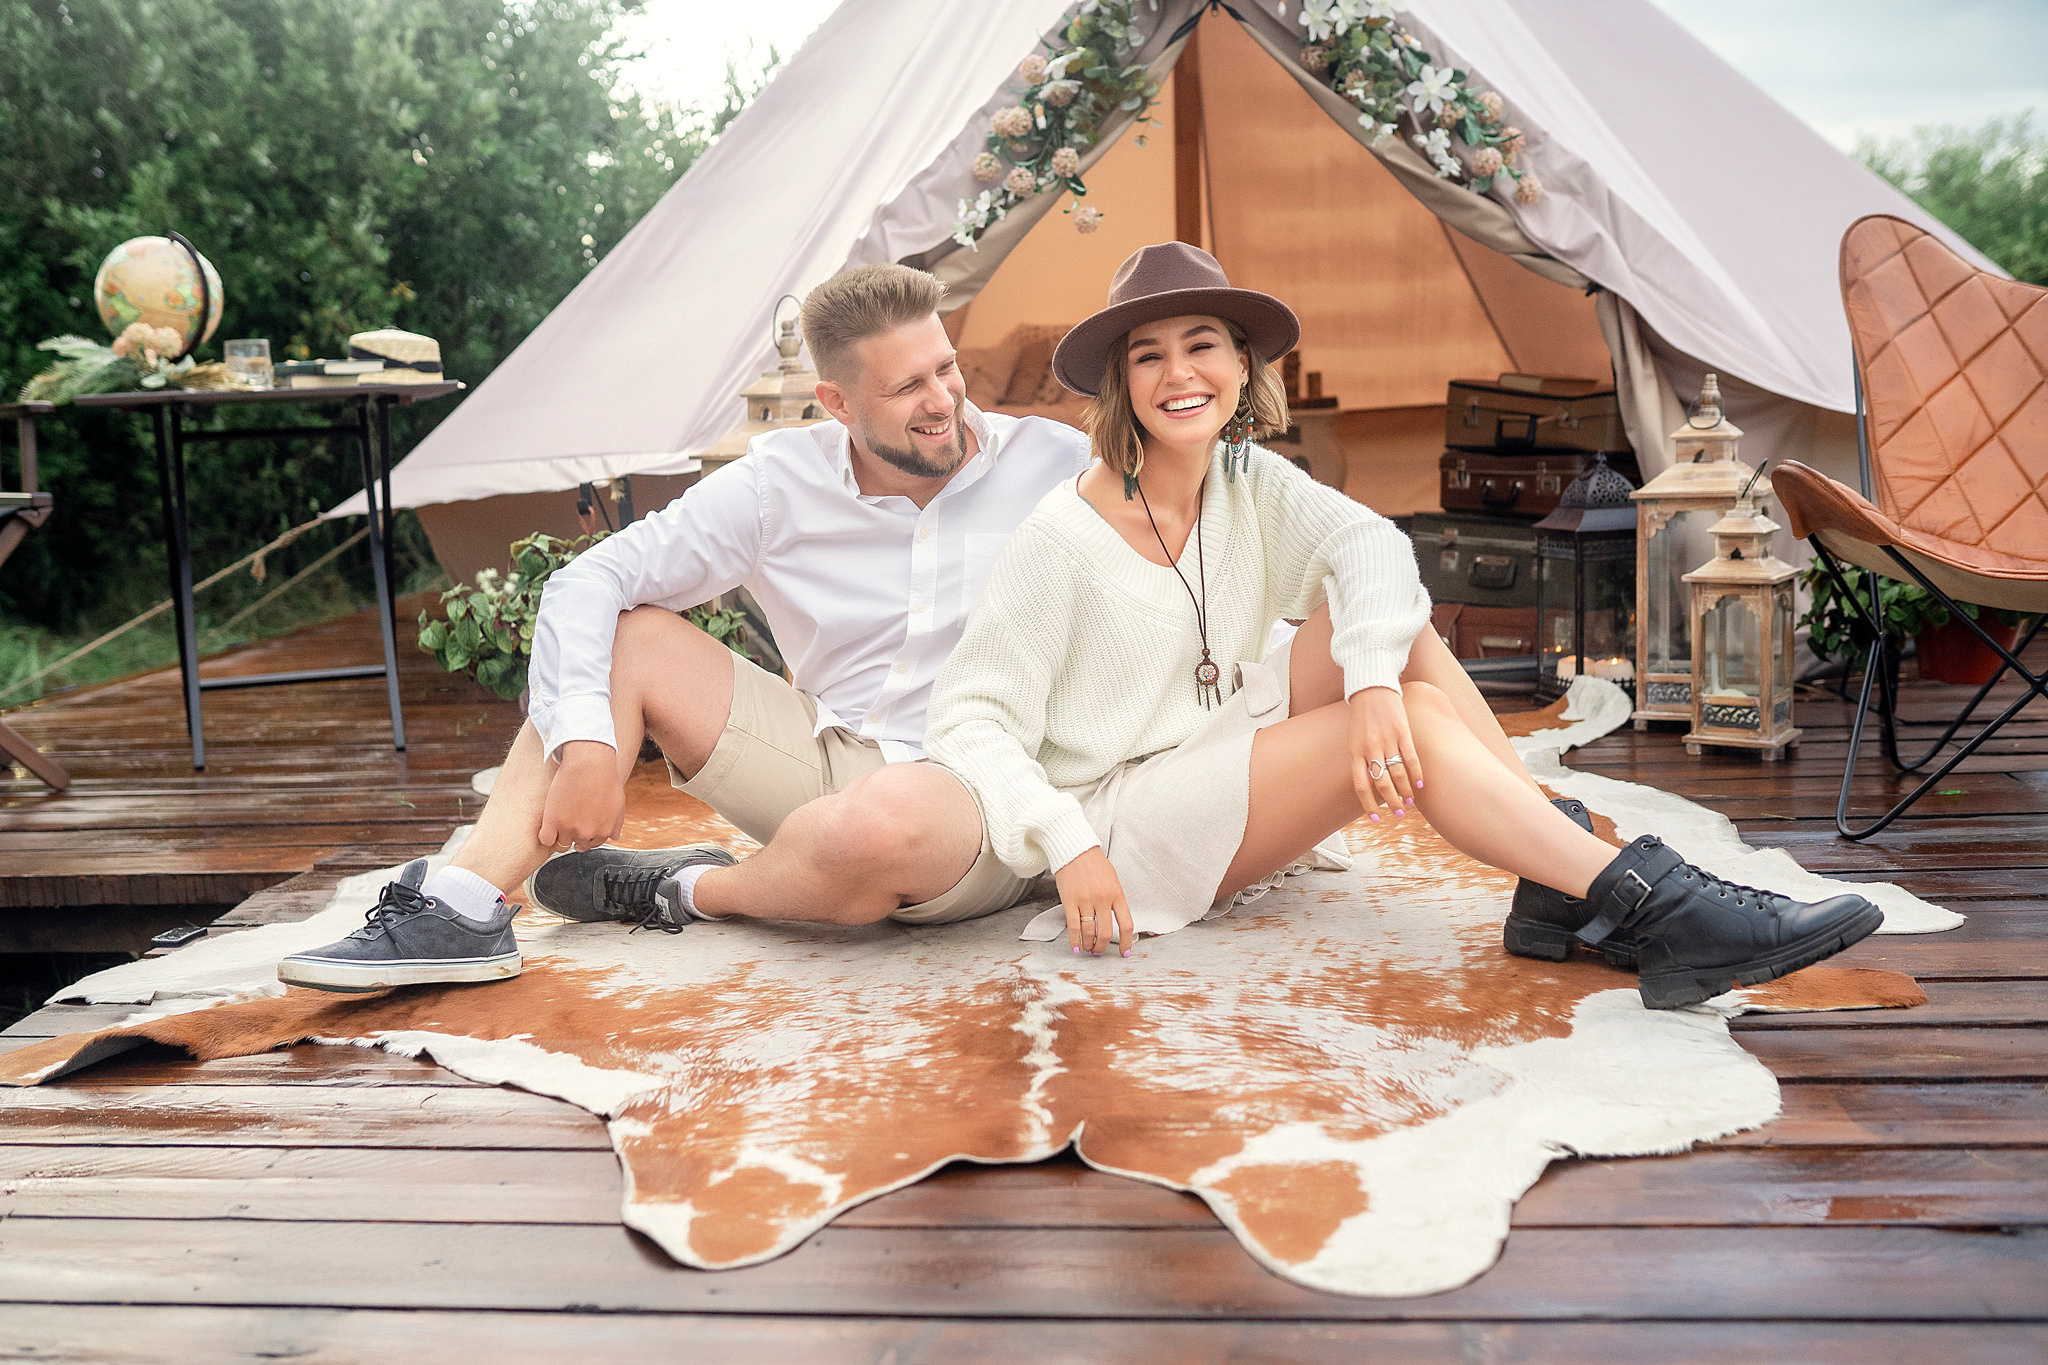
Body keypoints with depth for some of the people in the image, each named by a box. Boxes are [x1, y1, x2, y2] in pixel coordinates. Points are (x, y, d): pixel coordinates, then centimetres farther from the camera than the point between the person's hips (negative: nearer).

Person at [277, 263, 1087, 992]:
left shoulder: (1051, 465, -5)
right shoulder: (782, 483, -2)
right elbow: (587, 582, -6)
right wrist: (586, 744, -21)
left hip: (985, 798, -3)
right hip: (834, 761, 3)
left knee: (882, 820, -40)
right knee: (626, 636, -8)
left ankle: (690, 890, -8)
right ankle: (463, 911, -17)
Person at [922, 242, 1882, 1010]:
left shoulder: (1247, 482, 0)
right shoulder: (1064, 540, -17)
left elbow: (1371, 545, -17)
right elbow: (970, 718, -18)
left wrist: (1372, 679, -36)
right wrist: (1068, 847, -29)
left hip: (1228, 784, 6)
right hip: (1124, 826, -6)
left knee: (1392, 622, -15)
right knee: (1413, 724, -24)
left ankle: (1560, 891, -19)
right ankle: (1659, 912, -29)